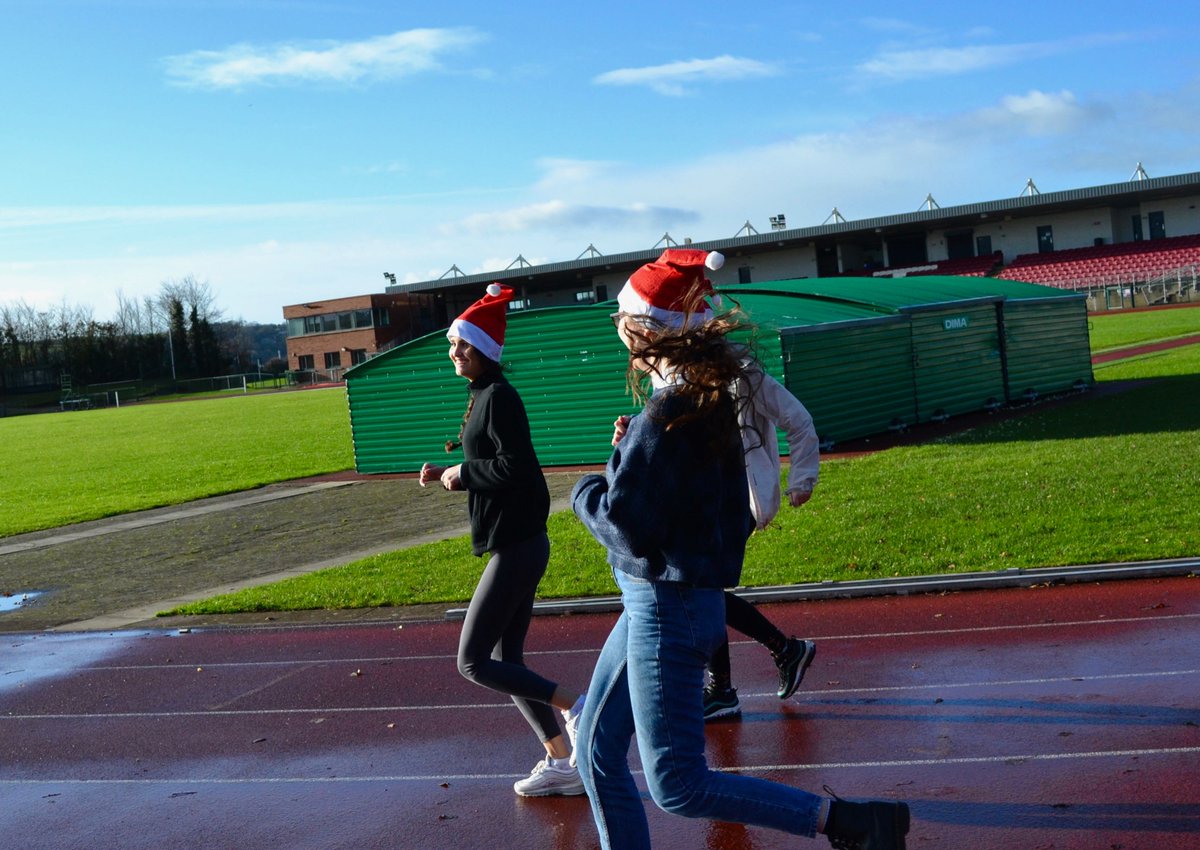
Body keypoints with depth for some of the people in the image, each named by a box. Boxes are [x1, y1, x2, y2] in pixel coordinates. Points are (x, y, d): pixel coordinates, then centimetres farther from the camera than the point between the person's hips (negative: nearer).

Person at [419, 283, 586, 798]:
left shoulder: (499, 397, -15)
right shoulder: (483, 395, 14)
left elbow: (514, 467, -23)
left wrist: (463, 473, -11)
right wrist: (448, 475, 7)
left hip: (515, 547, -10)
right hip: (515, 544, 10)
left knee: (474, 663, -6)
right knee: (506, 661, 13)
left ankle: (574, 706, 0)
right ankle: (561, 762, 18)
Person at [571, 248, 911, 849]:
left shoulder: (668, 414, -21)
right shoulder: (711, 400, 8)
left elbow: (626, 525, -23)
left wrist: (585, 494, -2)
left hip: (666, 607, -10)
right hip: (654, 600, 10)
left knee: (677, 784, -4)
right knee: (598, 753, 16)